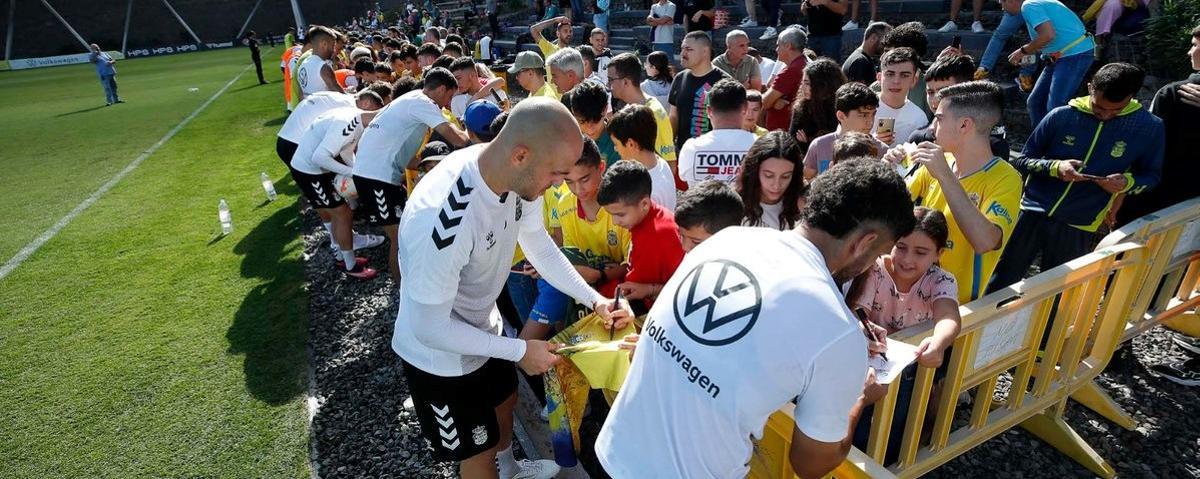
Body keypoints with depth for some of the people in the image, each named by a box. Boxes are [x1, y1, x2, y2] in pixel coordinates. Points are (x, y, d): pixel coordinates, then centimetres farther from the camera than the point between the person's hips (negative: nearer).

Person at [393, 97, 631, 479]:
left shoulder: (517, 176, -19)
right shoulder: (443, 221, -41)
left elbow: (539, 244, 0)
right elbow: (430, 328, -30)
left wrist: (594, 299, -4)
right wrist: (520, 350, -23)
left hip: (482, 325, 8)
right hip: (440, 355, -8)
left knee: (504, 400, 31)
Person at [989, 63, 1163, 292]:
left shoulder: (1149, 127, -1)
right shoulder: (1061, 116, -4)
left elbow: (1152, 175, 10)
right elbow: (1021, 162, 1)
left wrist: (1127, 183, -13)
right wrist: (1054, 167, -19)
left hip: (1078, 227, 1)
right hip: (1032, 213, 0)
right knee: (998, 284, 5)